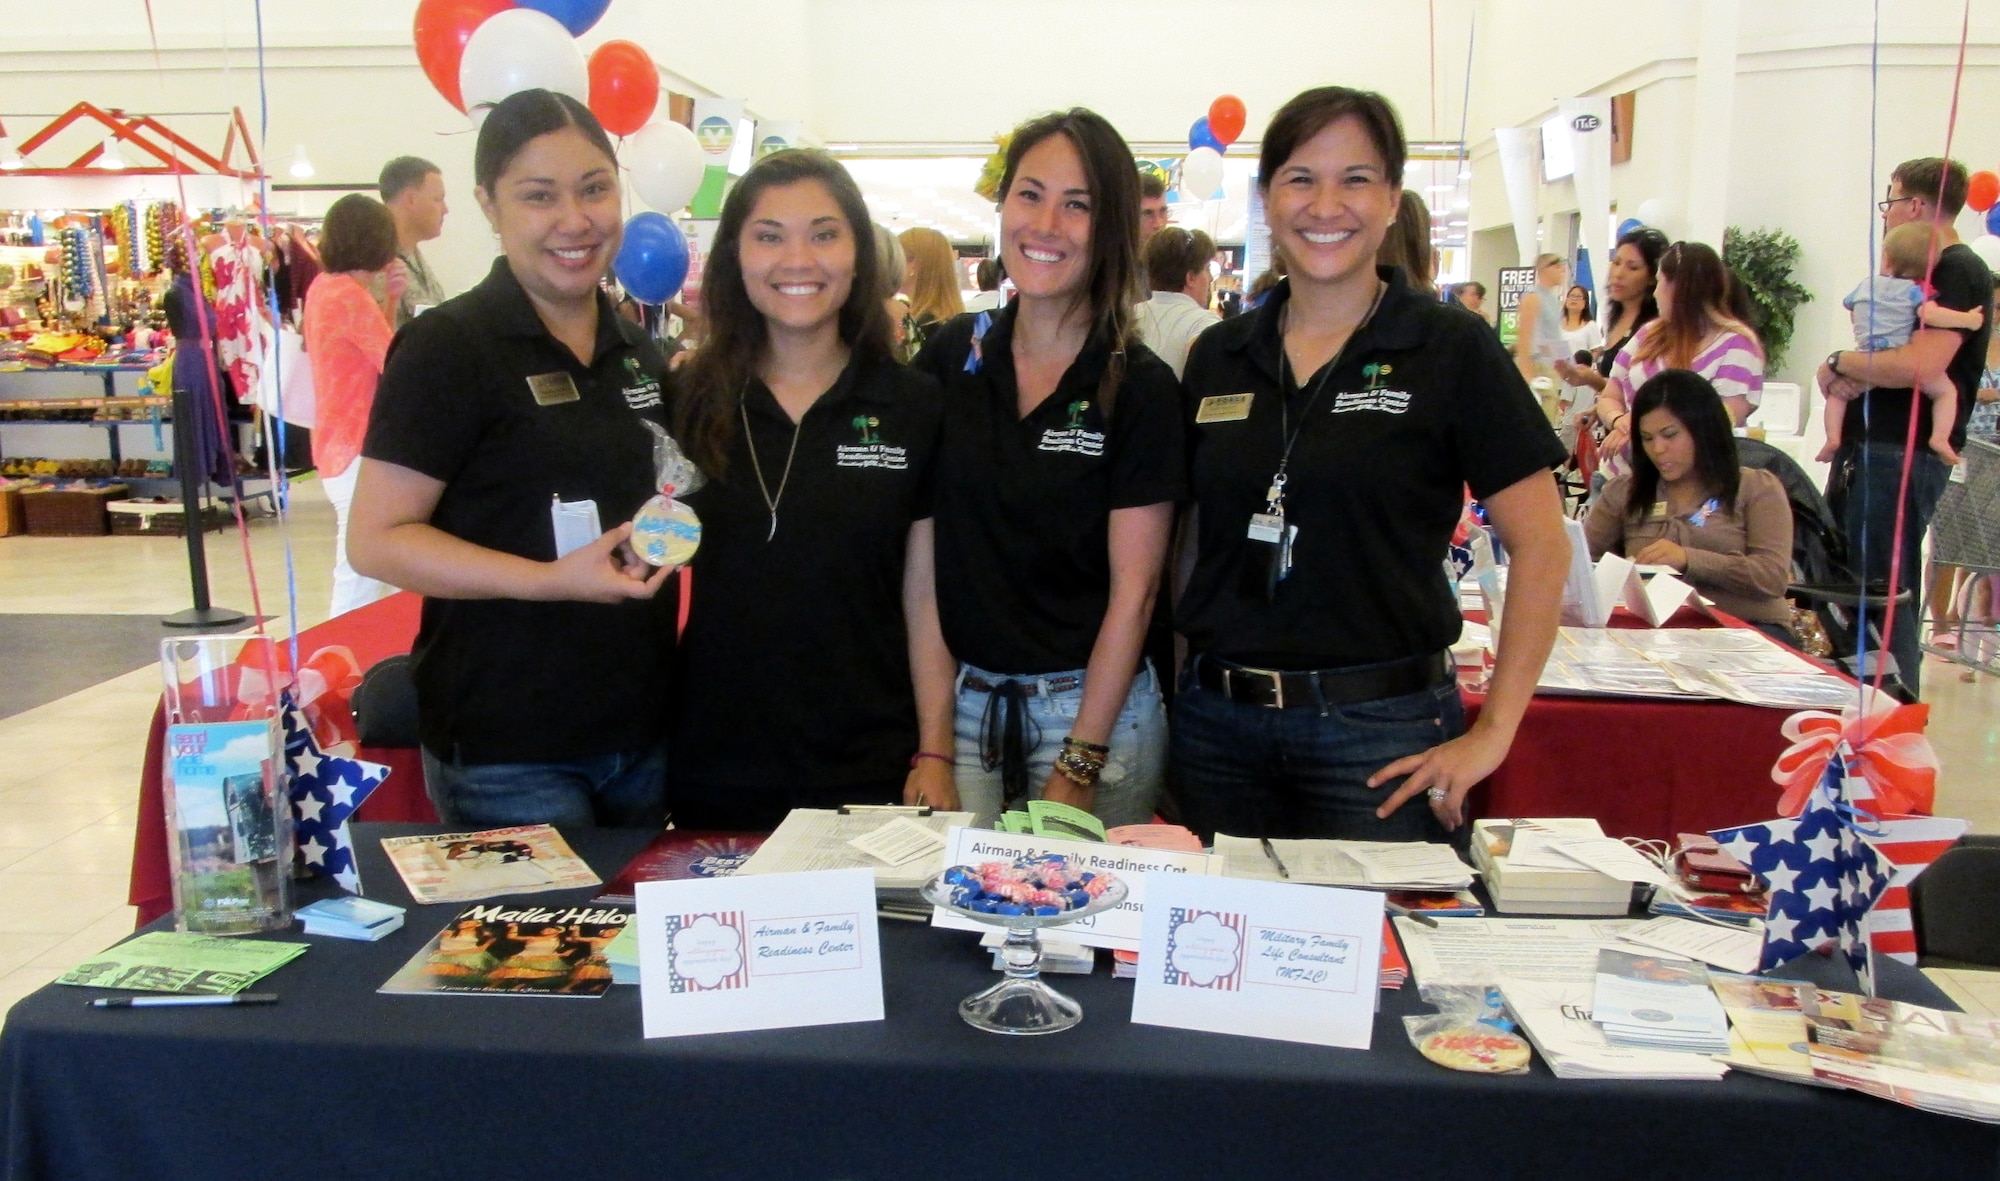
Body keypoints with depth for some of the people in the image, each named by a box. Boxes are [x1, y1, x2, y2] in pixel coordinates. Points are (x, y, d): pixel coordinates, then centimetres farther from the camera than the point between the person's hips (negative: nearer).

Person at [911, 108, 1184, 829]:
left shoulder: (1139, 387, -8)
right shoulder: (949, 357, 2)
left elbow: (1133, 593, -9)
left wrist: (1079, 765, -12)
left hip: (1093, 705, -3)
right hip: (959, 700, 3)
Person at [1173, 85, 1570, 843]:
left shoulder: (1452, 350, -4)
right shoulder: (1218, 357, 8)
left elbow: (1540, 545, -6)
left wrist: (1491, 735, -10)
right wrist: (1173, 678, 4)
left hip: (1380, 731, -3)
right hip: (1217, 722, 4)